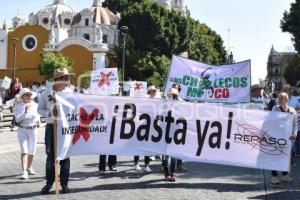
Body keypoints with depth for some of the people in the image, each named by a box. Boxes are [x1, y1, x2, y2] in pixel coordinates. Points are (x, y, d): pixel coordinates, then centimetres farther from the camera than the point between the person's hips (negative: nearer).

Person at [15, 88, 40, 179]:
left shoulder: (35, 105, 1)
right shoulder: (18, 106, -3)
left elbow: (38, 116, 5)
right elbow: (17, 119, -12)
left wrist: (37, 120, -16)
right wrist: (25, 112, -24)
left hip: (33, 130, 2)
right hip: (22, 130, -2)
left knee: (32, 151, 10)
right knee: (24, 151, -12)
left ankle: (29, 167, 33)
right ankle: (24, 171, -14)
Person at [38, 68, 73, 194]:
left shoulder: (70, 92, 2)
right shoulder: (46, 93, 1)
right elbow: (40, 109, 4)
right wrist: (50, 113, -14)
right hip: (51, 127, 0)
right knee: (50, 155, 4)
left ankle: (64, 183, 12)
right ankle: (49, 183, 16)